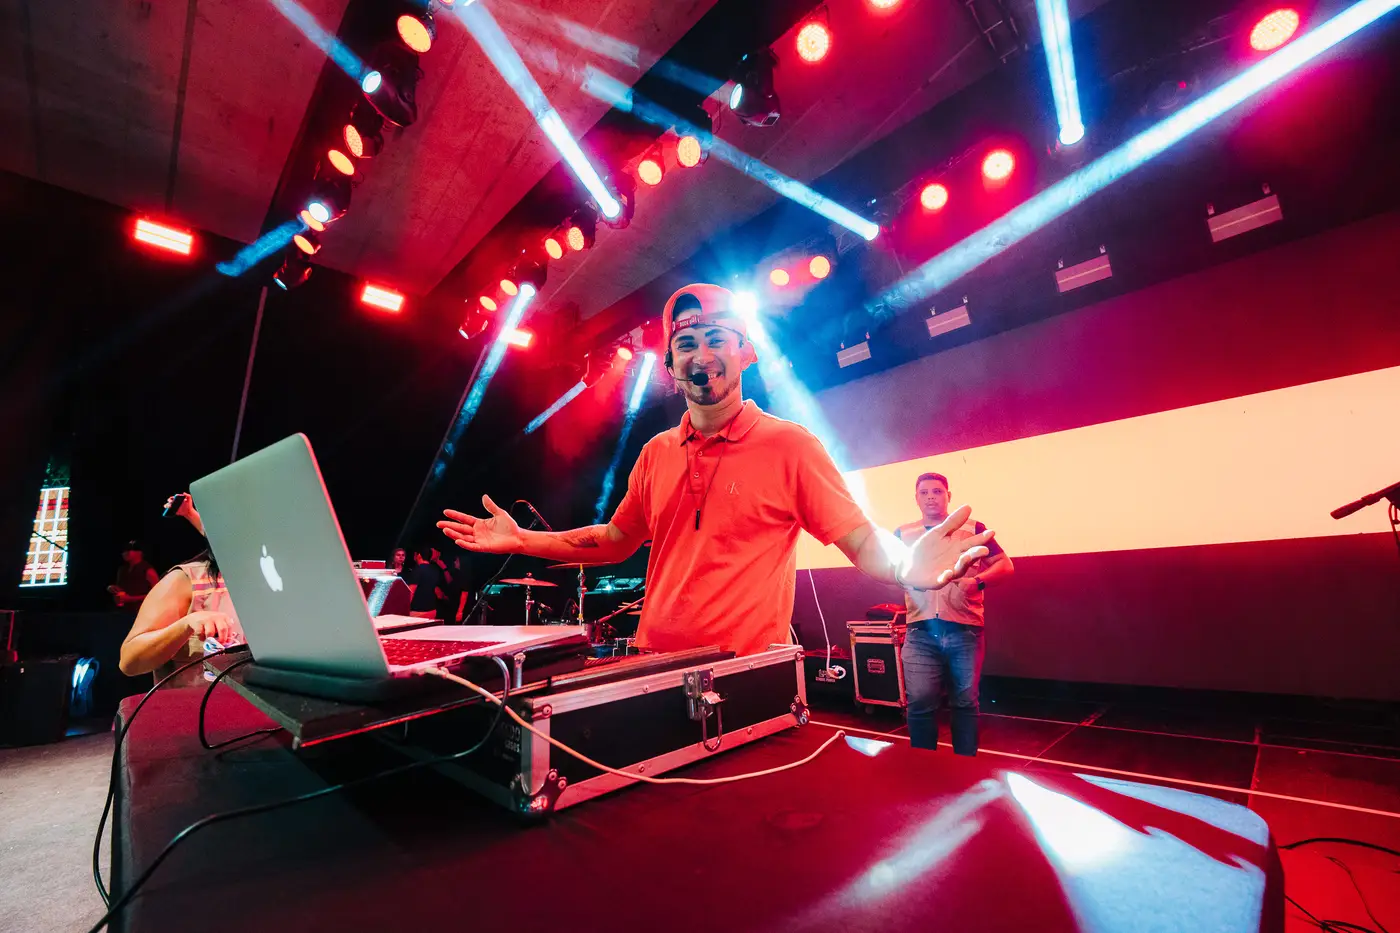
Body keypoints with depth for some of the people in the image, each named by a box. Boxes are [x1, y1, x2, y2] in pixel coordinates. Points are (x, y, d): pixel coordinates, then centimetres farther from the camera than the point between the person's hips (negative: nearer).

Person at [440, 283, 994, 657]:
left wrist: (906, 564, -33)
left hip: (750, 680, -4)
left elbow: (860, 539, -10)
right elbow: (617, 539, 16)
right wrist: (524, 541, 8)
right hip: (654, 671, 5)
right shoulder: (656, 454, 6)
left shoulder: (790, 445, -9)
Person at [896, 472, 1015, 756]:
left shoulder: (972, 528, 9)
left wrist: (978, 581, -11)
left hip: (965, 630, 0)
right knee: (920, 701, -5)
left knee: (965, 702, 7)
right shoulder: (903, 534, 13)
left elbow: (1006, 565, 8)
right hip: (920, 632, 0)